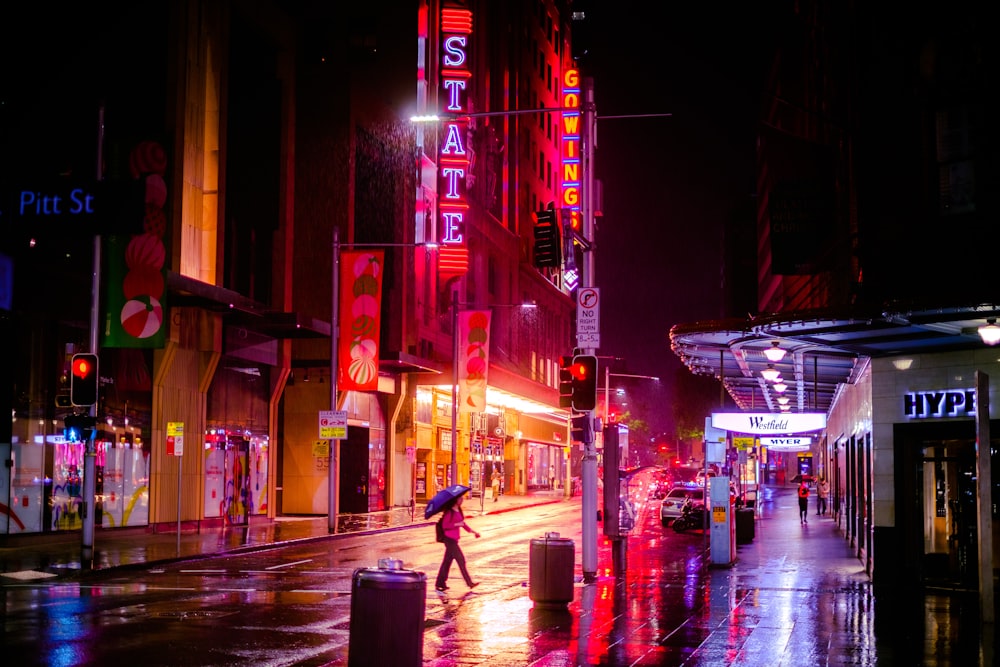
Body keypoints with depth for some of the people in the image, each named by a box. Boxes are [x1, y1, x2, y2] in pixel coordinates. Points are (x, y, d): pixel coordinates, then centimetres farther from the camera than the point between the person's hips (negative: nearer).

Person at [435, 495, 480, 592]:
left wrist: (472, 531, 18)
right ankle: (469, 583, -3)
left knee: (447, 561, 12)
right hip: (450, 539, -9)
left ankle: (440, 583, 18)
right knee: (461, 559, -7)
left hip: (454, 539, 9)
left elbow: (462, 523, 21)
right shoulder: (449, 511, -15)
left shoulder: (458, 511, 13)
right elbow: (444, 525, -19)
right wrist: (457, 524, -23)